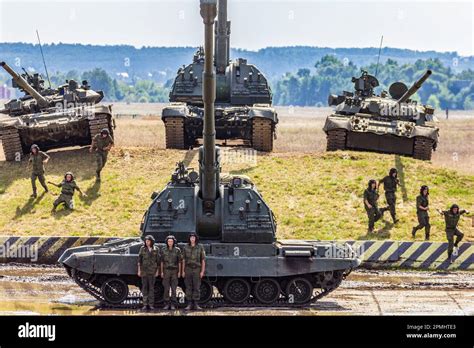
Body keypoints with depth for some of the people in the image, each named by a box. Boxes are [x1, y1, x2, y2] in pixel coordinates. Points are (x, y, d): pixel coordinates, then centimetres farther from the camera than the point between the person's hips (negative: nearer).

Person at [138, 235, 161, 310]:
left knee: (151, 287, 0)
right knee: (144, 287, 2)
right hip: (144, 270, 0)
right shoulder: (142, 249, 2)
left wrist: (157, 271, 1)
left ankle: (151, 304, 5)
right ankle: (145, 305, 5)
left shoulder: (156, 249, 2)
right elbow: (139, 260, 3)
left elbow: (158, 261, 5)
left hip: (152, 271, 0)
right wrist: (139, 271, -1)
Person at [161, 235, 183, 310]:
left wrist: (179, 272, -5)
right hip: (166, 271, 1)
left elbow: (179, 262, -1)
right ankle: (167, 304, 6)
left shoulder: (177, 250, -4)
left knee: (173, 288, -1)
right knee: (166, 288, -1)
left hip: (174, 271, -1)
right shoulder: (164, 250, 1)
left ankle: (173, 305, 4)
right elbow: (162, 262, 6)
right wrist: (162, 272, 1)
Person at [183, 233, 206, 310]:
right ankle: (189, 304, 6)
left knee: (197, 287, -1)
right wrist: (183, 271, 5)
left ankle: (196, 304, 5)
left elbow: (203, 260, 1)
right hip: (188, 269, 2)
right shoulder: (186, 247, 7)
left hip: (197, 269, -2)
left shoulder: (200, 247, 1)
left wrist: (202, 271, -6)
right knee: (188, 287, 2)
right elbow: (184, 260, 10)